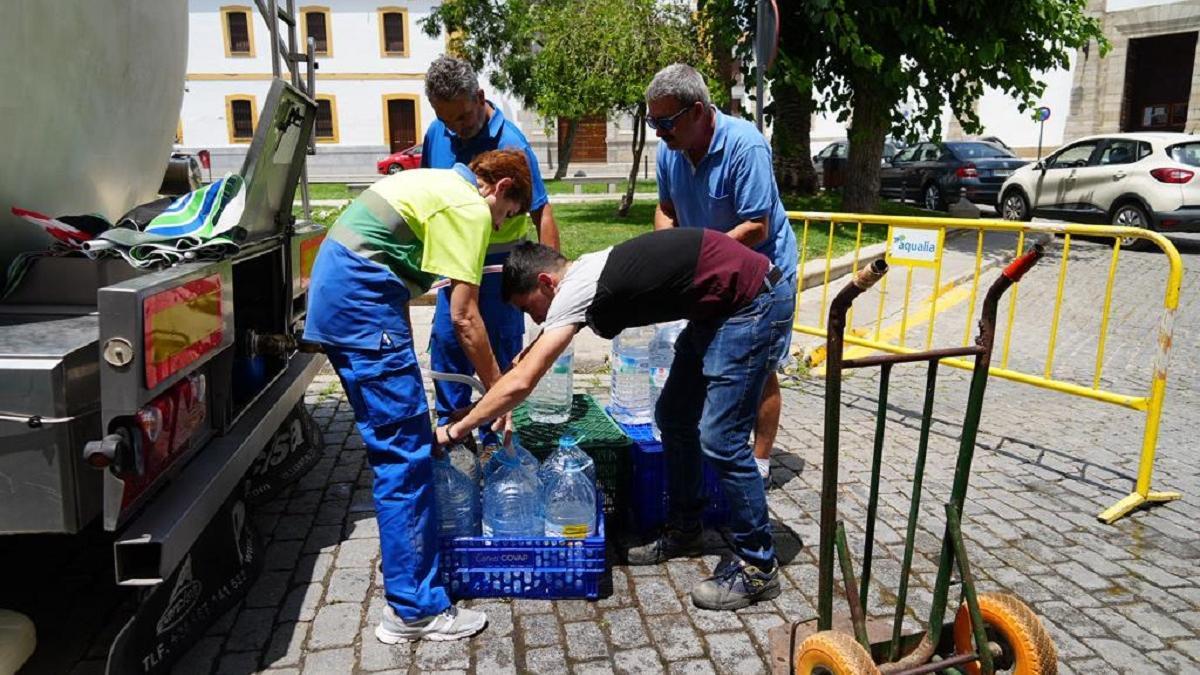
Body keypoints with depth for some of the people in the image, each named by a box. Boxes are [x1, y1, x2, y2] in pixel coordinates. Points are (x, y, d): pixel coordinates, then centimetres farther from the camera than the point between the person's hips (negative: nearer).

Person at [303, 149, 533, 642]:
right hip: (362, 302, -11)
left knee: (397, 441, 19)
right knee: (405, 456, -8)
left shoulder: (438, 183, 22)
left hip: (334, 291, 11)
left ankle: (406, 563, 32)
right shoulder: (472, 208, -8)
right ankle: (414, 610, -1)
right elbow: (465, 318, -11)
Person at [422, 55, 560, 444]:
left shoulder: (510, 144, -21)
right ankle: (450, 425, 29)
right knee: (446, 340, 12)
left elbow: (542, 213, -21)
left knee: (499, 351, 2)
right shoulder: (437, 134, -3)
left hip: (500, 261, -6)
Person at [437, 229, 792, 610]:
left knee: (719, 439, -8)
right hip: (717, 307, 10)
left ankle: (757, 567, 7)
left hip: (753, 302, -10)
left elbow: (521, 382, -21)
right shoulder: (585, 276, 8)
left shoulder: (575, 291, -19)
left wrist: (455, 431, -11)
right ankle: (684, 531, 30)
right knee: (673, 418, 14)